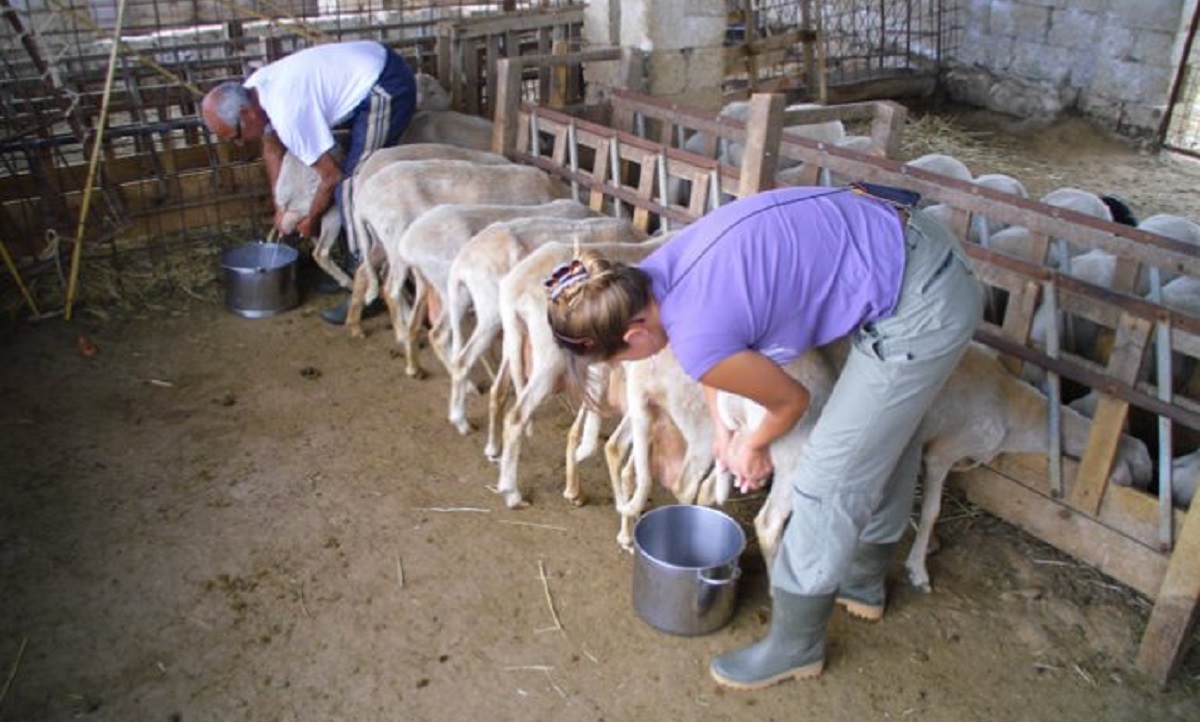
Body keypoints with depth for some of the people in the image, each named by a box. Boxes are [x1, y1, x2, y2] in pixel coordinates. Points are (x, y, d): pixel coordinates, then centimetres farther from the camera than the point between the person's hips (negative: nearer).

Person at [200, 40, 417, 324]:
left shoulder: (287, 111, -26)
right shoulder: (250, 91, 2)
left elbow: (331, 176, -15)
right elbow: (272, 149, 19)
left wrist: (310, 220, 1)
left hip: (385, 87, -10)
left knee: (350, 185, -12)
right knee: (352, 178, 14)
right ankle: (355, 268, 24)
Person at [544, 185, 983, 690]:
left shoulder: (696, 340, -26)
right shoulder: (655, 272, -3)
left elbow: (791, 401, -5)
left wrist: (754, 446, 14)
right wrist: (721, 428, 20)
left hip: (919, 307, -9)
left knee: (829, 480, 3)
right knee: (885, 433, 27)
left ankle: (795, 647, 24)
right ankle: (863, 581, 52)